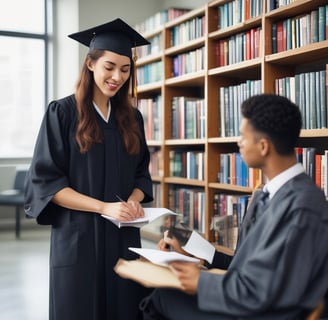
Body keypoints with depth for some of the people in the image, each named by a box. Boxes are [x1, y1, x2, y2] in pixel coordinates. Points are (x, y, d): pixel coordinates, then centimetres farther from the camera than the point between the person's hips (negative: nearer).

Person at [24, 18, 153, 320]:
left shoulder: (132, 118, 8)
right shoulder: (62, 112, -6)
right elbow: (45, 180, -11)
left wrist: (133, 201, -9)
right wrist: (104, 207, -20)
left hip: (124, 236, 4)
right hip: (78, 236, -4)